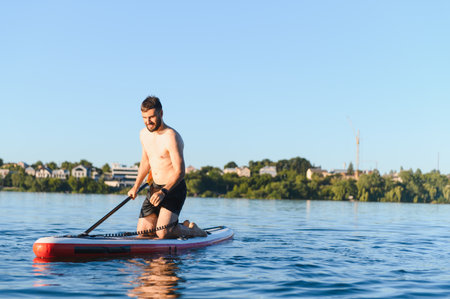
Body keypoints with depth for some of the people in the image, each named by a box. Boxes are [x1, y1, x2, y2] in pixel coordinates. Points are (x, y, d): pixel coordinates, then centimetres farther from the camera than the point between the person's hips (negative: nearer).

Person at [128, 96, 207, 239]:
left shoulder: (171, 137, -20)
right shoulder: (144, 134, 5)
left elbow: (179, 172, -24)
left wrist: (163, 192, -34)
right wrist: (136, 186, 16)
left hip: (174, 189, -8)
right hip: (155, 188, 8)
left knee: (163, 234, -20)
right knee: (142, 232, 0)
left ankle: (193, 231, 9)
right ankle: (177, 225, 22)